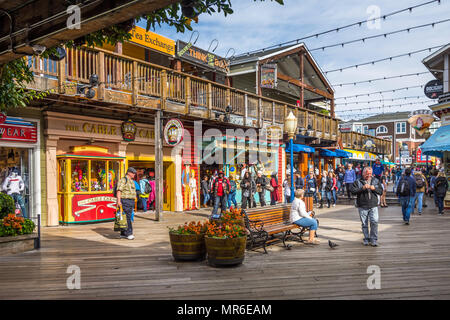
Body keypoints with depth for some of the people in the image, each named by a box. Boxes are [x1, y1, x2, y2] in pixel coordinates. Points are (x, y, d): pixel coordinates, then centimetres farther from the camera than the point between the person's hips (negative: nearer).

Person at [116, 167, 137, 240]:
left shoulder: (132, 181, 18)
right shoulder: (123, 180, -9)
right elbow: (119, 191, -15)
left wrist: (133, 203, 22)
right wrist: (119, 201, -24)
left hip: (131, 201, 9)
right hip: (125, 201, -9)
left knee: (128, 217, 8)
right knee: (127, 218, -9)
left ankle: (123, 234, 14)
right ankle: (129, 233, -8)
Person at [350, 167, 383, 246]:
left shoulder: (376, 181, 13)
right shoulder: (358, 182, 4)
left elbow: (381, 191, 10)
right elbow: (353, 190, -8)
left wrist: (374, 188, -9)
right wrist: (362, 188, -18)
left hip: (373, 206, 1)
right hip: (362, 206, -1)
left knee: (374, 222, -11)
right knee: (364, 224, 6)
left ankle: (373, 240, 1)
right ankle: (366, 239, 20)